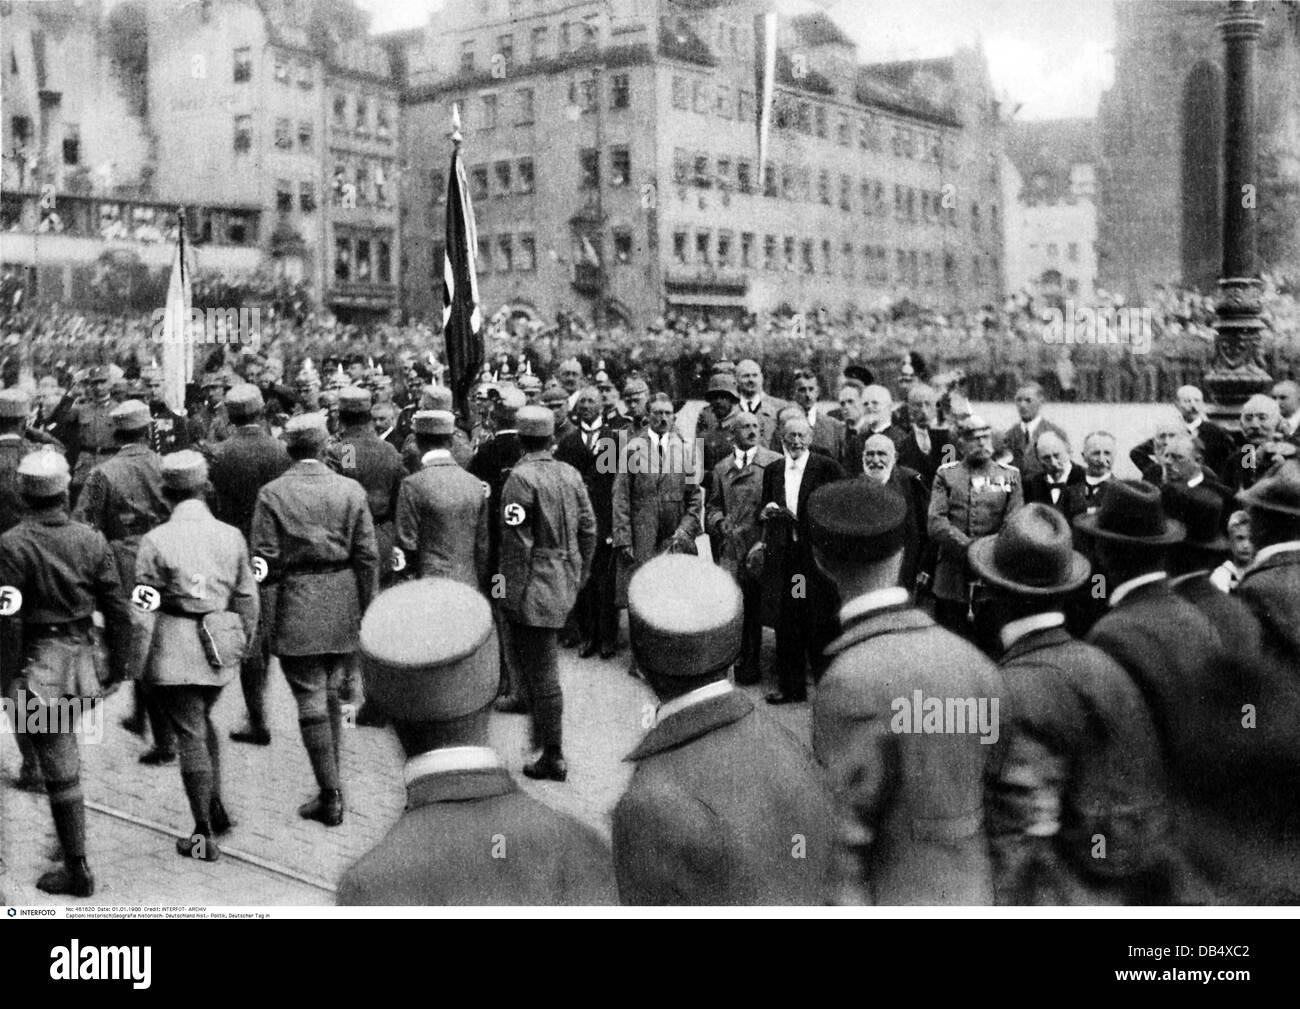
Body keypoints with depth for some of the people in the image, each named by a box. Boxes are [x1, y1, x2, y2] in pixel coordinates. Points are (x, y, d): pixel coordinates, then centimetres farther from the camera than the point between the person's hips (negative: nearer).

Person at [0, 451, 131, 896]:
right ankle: (69, 840, 35)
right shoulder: (91, 540, -2)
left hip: (38, 661, -5)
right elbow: (118, 610, 0)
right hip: (81, 655, 5)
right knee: (64, 756, 25)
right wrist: (118, 665, 10)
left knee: (60, 767, 0)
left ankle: (78, 870, 5)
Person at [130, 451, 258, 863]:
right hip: (219, 648, 4)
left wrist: (138, 666, -2)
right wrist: (243, 642, 21)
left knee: (190, 734, 2)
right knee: (201, 722, 25)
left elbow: (143, 610, -10)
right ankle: (216, 809, 27)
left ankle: (204, 837, 8)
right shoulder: (232, 536, 0)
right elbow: (247, 600, 7)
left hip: (174, 652, -4)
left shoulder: (156, 540, -11)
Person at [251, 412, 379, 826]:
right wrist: (367, 610, 6)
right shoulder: (350, 490, 0)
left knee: (311, 702, 1)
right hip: (342, 605, 3)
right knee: (331, 696, 16)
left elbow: (264, 559, -10)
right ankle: (331, 788, 22)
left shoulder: (272, 494, -7)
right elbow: (367, 555, 0)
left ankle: (331, 796, 2)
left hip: (297, 608, -3)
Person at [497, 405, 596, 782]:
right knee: (522, 649, 25)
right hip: (564, 581, 8)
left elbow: (517, 542, -17)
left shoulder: (521, 478, -15)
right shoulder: (570, 474, 7)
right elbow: (588, 529, 10)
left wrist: (511, 593, -13)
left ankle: (554, 758, 5)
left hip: (534, 585, -8)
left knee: (541, 669, -1)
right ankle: (542, 723, 32)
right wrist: (580, 575, 20)